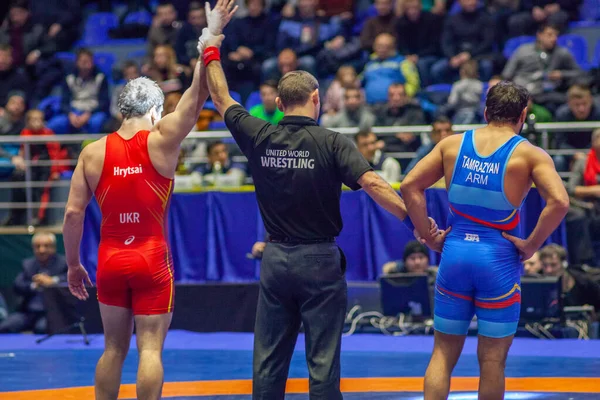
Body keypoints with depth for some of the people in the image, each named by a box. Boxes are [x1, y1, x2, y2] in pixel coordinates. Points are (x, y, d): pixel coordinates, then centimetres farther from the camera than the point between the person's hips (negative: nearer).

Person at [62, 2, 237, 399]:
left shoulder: (92, 153, 1)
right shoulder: (160, 141, -7)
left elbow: (73, 214, 0)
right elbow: (198, 94, -7)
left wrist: (73, 264, 10)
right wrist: (209, 38, -5)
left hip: (110, 259, 3)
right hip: (152, 259, -3)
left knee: (114, 348, 14)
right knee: (150, 349, -2)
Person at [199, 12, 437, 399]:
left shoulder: (260, 138, -1)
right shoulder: (333, 143, -10)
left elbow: (222, 100, 14)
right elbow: (372, 183, -22)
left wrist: (212, 54, 26)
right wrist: (414, 219, -21)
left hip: (275, 260, 3)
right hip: (319, 262, -3)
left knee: (269, 362, 9)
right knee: (323, 363, 0)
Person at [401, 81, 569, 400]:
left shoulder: (451, 144, 5)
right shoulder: (530, 155, -5)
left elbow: (410, 186, 3)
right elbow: (559, 202, -19)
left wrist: (430, 238, 6)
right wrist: (531, 245, -9)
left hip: (454, 253, 3)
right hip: (499, 259, -3)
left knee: (444, 353, 11)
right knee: (492, 360, 7)